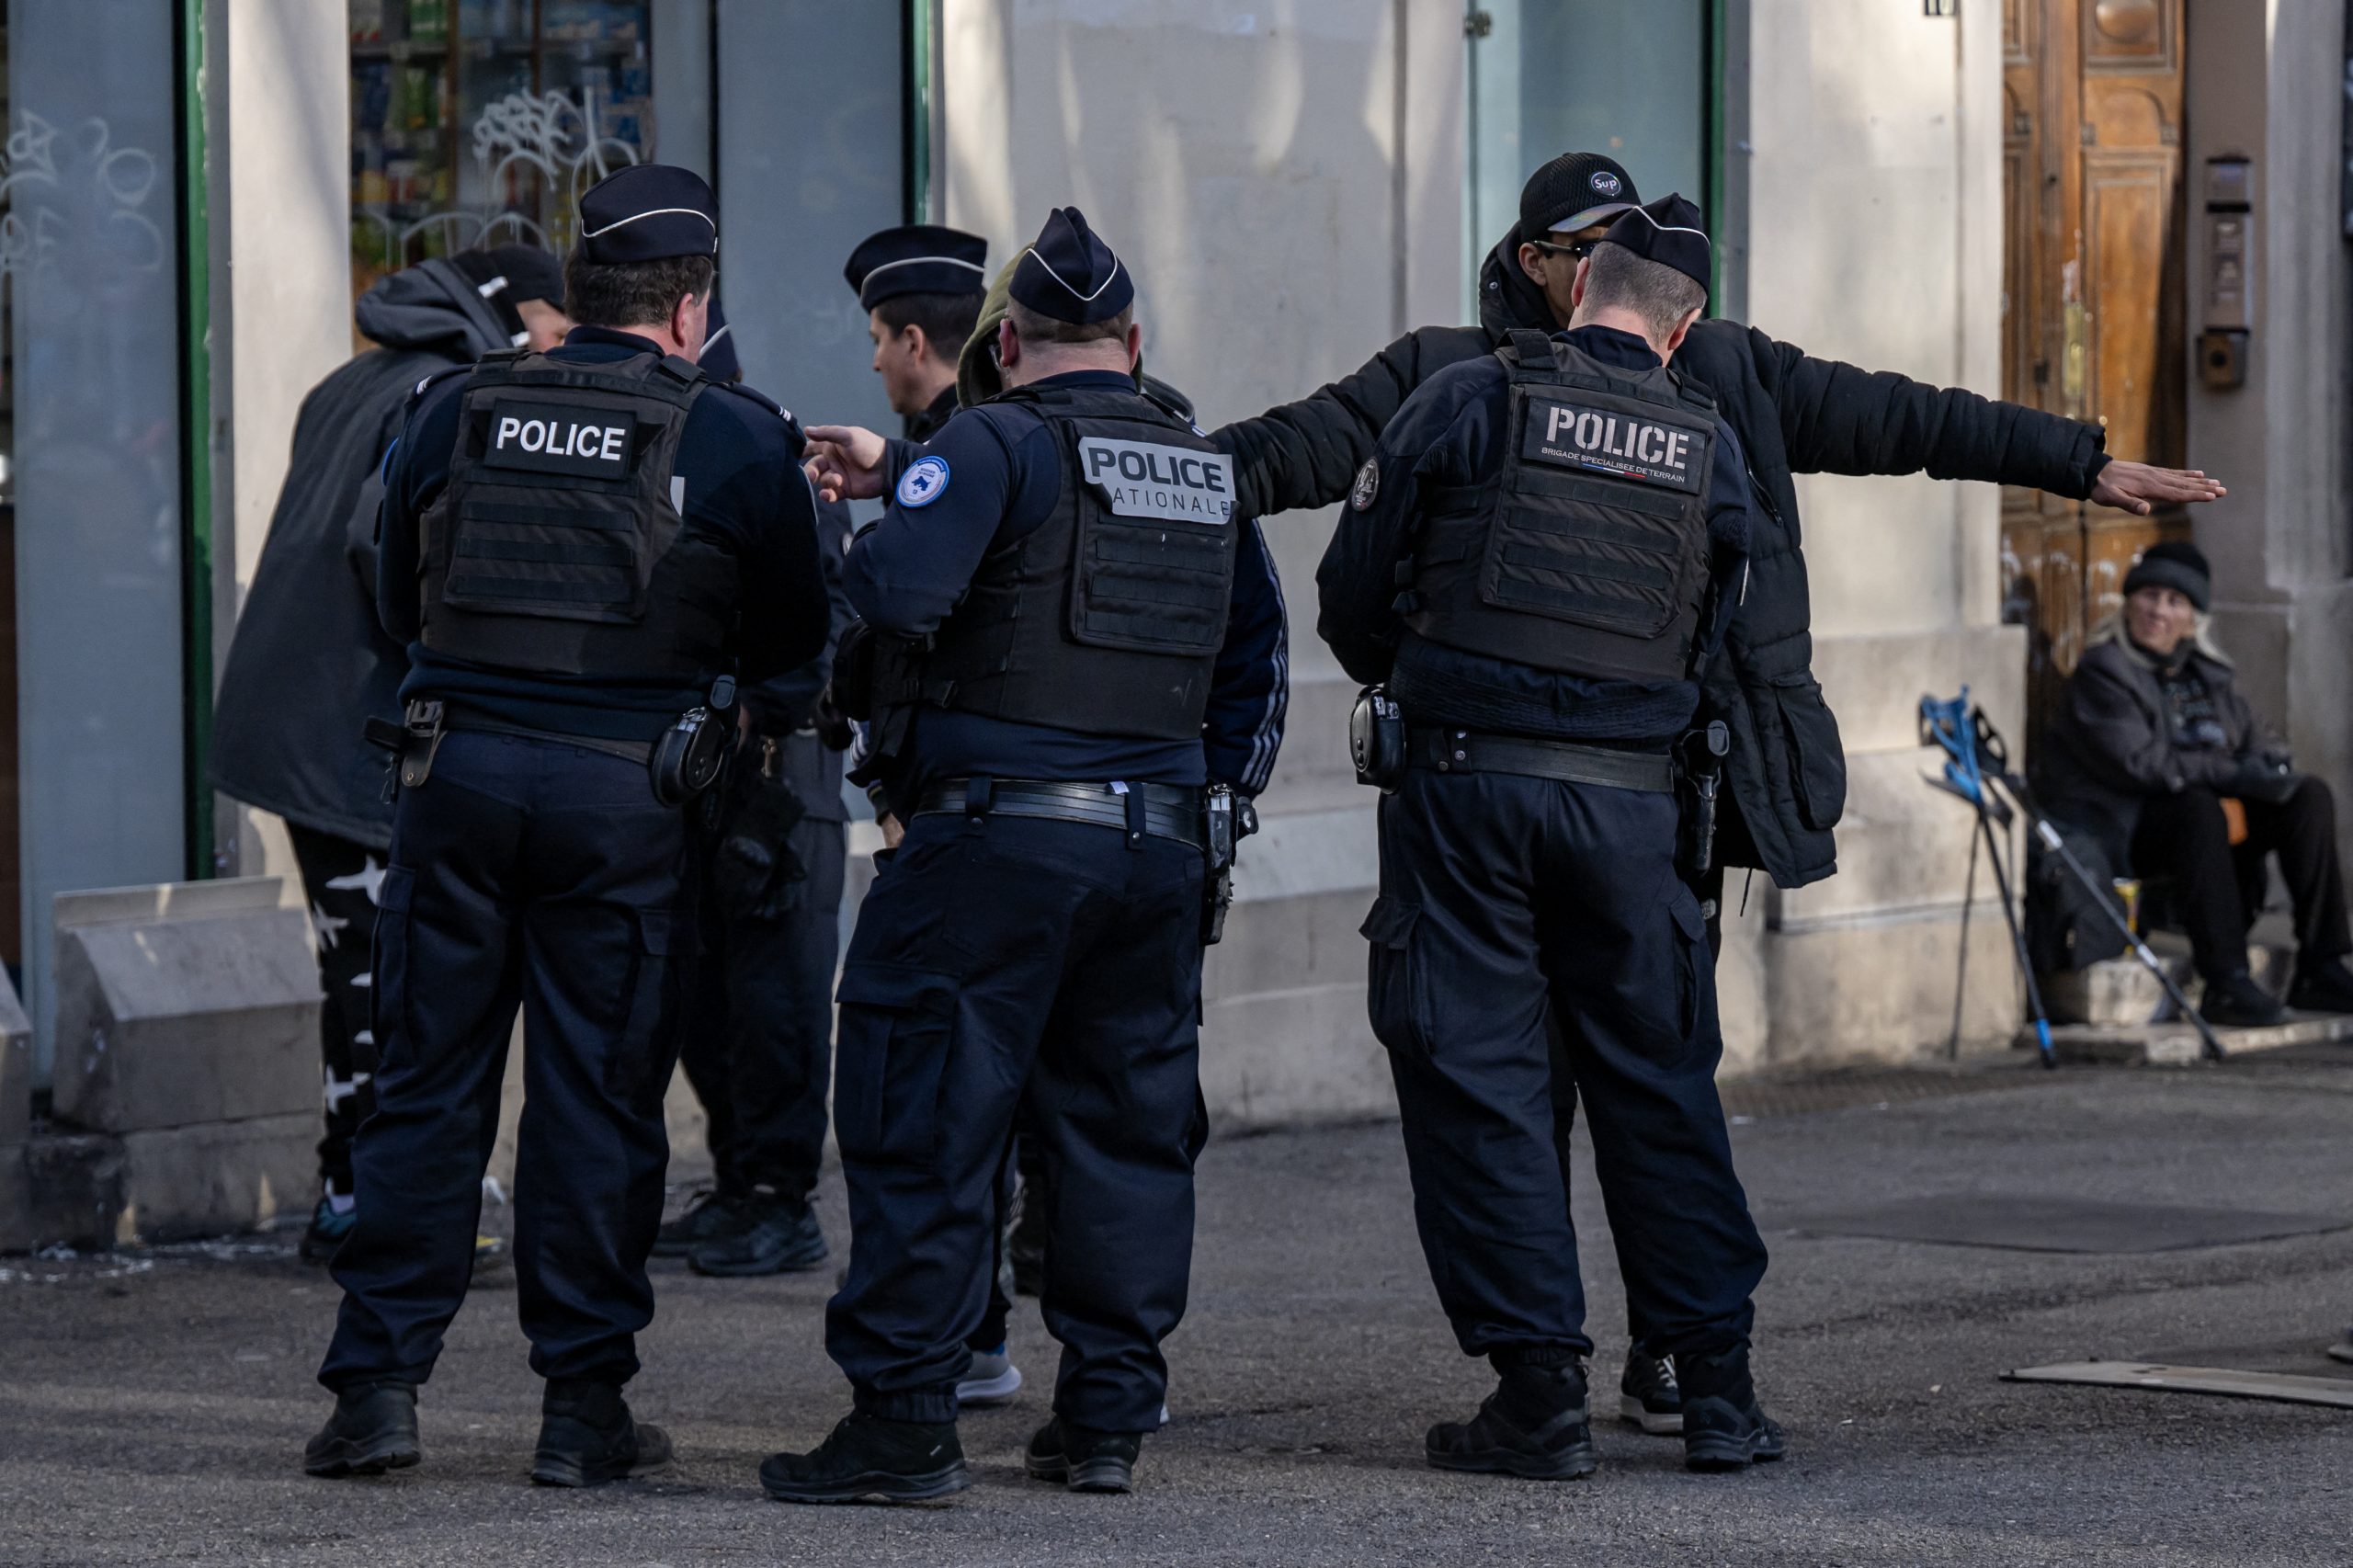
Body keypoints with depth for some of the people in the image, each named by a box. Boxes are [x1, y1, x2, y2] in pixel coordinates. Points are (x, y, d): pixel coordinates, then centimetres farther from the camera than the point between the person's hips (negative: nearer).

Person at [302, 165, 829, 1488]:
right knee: (598, 1101, 5)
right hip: (624, 795, -2)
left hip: (459, 770, 2)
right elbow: (795, 634, 6)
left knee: (427, 1084, 9)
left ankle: (378, 1381, 8)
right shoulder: (734, 439, -3)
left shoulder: (455, 412, 5)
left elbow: (398, 600, 15)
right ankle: (585, 1404, 8)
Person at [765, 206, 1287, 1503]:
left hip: (997, 828, -6)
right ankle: (1107, 1417, 14)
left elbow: (894, 591, -21)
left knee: (927, 1121, -3)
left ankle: (902, 1420, -6)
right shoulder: (1213, 474, 14)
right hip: (1161, 838, 6)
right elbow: (1254, 653, 21)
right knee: (1128, 1125, 12)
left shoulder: (997, 445, -7)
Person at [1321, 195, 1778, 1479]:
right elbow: (1706, 639, 13)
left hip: (1465, 780, -3)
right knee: (1659, 1081, 11)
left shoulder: (1469, 403, -2)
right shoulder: (1708, 450, 7)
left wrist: (1405, 680, 22)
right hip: (1628, 795, 3)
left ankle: (1540, 1395, -2)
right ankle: (1716, 1385, 12)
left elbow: (1351, 595, 2)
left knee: (1477, 1080, 1)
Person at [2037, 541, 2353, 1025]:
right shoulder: (2102, 672, -10)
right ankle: (2225, 983, -40)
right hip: (2120, 829, -7)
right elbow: (2139, 763, -20)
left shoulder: (2206, 671, 14)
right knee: (2198, 808, -37)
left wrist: (2265, 767, -10)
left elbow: (2259, 744, 15)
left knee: (2310, 796, -10)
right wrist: (2232, 773, -23)